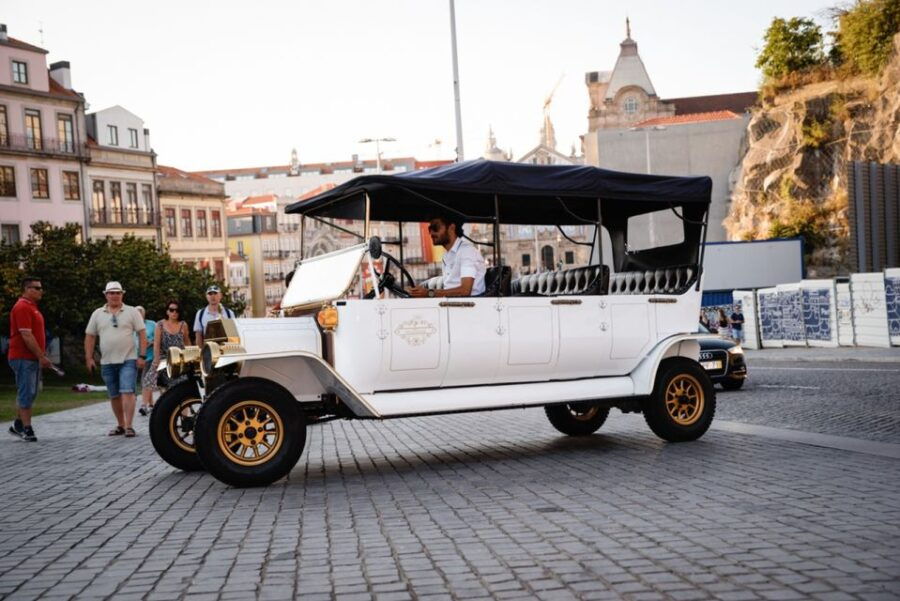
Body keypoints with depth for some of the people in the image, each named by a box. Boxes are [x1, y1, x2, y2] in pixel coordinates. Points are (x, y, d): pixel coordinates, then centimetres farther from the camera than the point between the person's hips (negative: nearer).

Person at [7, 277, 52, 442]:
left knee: (29, 394, 15)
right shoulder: (22, 307, -15)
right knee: (26, 393, -7)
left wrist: (42, 355, 18)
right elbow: (26, 335, -21)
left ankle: (18, 425, 24)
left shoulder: (32, 307, 17)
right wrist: (41, 356, -20)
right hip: (24, 358, -10)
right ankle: (27, 429, -3)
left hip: (33, 358, 10)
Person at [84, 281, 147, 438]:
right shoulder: (97, 314, 9)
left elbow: (142, 334, -2)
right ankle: (120, 425, 22)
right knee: (114, 396, 11)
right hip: (107, 362, 4)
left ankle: (128, 426, -13)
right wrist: (89, 358, 4)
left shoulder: (131, 312, 1)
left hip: (128, 360, -4)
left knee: (127, 392, -13)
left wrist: (142, 356, -9)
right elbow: (90, 336, 11)